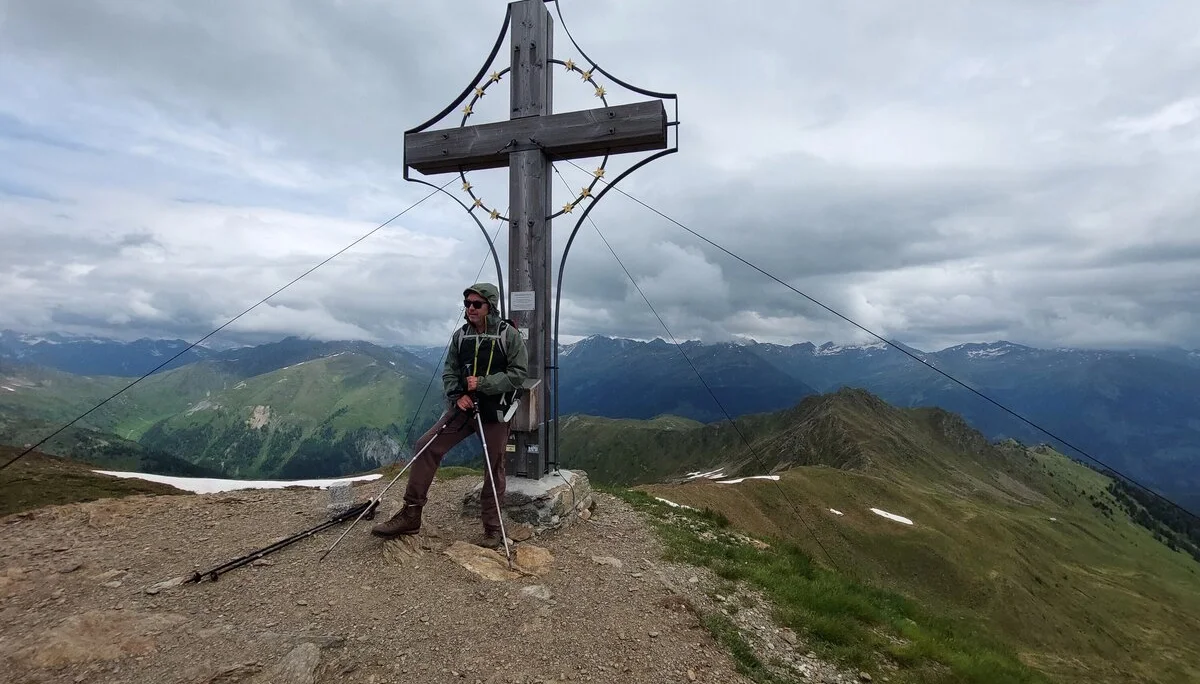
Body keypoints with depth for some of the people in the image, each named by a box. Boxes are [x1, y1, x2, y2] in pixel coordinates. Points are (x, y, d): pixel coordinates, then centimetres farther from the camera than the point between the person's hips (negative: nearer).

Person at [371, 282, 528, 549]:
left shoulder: (509, 335, -8)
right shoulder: (460, 335, 5)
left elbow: (518, 373, -11)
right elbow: (449, 372, 8)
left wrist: (483, 384, -19)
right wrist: (457, 396, -10)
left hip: (495, 412, -4)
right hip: (463, 407, 4)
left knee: (495, 468, 3)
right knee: (426, 448, -7)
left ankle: (493, 529, 20)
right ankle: (411, 515, 4)